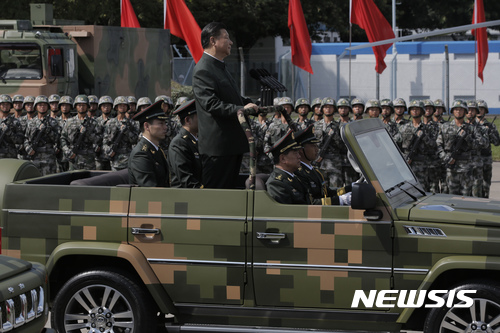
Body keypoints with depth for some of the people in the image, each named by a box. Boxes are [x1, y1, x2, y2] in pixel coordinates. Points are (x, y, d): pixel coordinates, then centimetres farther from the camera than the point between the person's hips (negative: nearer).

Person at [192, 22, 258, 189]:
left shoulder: (220, 67, 20)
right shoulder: (203, 70, -14)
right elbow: (211, 104, -24)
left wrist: (252, 104, 15)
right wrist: (240, 109, -29)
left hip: (233, 143, 10)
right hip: (217, 146, -10)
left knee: (229, 187, 13)